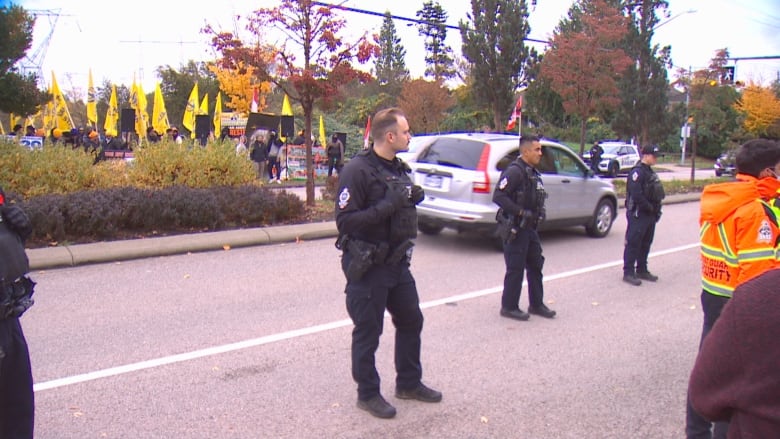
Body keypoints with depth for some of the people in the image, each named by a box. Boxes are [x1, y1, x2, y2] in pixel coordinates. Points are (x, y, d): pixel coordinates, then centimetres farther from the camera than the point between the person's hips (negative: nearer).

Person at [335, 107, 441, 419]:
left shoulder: (398, 169, 10)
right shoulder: (358, 170, -18)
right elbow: (344, 220, -24)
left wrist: (412, 199, 6)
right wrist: (386, 206, -28)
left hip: (397, 262, 9)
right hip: (367, 267, -9)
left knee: (411, 321, 18)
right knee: (368, 332, 5)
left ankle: (409, 383, 35)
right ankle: (368, 394, 22)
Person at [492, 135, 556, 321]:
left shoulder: (533, 173, 14)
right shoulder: (514, 171, -16)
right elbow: (498, 196, -24)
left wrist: (539, 213, 8)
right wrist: (521, 212, -24)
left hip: (529, 228, 10)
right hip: (514, 228, -10)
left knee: (536, 265, 15)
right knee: (515, 269, -1)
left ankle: (536, 304, 27)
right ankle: (509, 307, 11)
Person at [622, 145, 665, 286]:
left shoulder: (650, 172, 17)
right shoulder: (637, 172, -14)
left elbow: (658, 194, 20)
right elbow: (636, 195, -24)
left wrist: (656, 210, 8)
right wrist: (649, 207, -17)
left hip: (650, 215, 10)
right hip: (638, 214, -10)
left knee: (646, 243, 15)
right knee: (633, 243, -6)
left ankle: (642, 270, 25)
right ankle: (628, 272, -2)